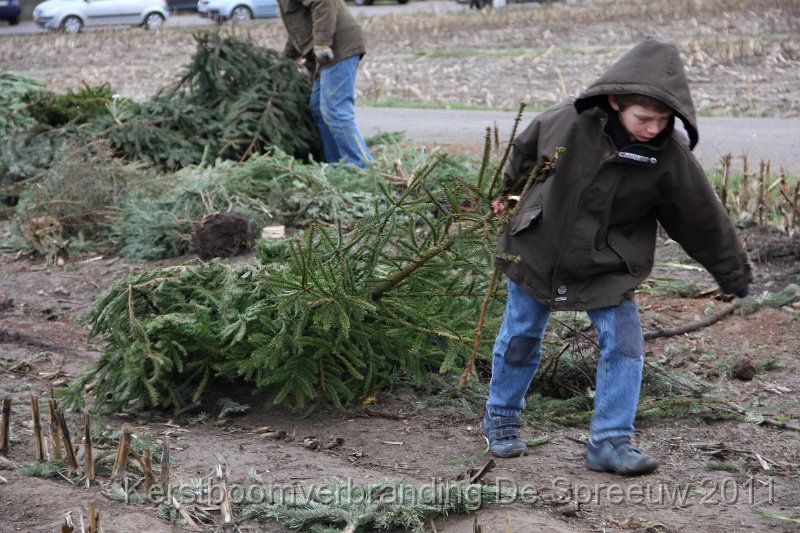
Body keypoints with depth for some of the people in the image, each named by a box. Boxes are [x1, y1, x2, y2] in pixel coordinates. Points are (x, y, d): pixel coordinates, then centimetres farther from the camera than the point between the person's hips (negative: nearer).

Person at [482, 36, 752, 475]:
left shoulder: (671, 156, -21)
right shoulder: (570, 122, -22)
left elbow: (703, 221, -8)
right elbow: (525, 151, 2)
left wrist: (734, 276, 2)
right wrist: (508, 191, 21)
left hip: (608, 267, 0)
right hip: (537, 252, 0)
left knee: (624, 344, -11)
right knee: (520, 341, 11)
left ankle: (610, 441, -1)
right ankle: (501, 420, 32)